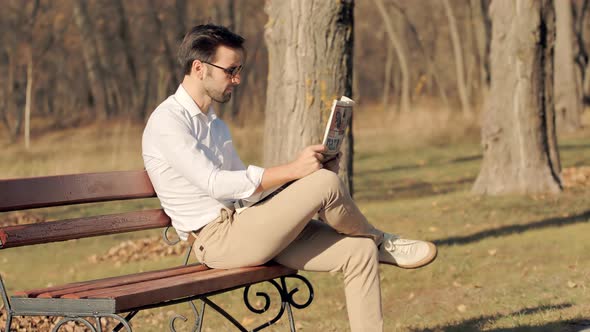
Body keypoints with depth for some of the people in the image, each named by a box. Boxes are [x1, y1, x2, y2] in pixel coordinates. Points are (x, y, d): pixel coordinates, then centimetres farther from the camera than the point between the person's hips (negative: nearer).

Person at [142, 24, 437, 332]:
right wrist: (292, 170, -26)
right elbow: (214, 183, -22)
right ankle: (380, 241, 8)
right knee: (325, 184, -21)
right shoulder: (167, 122, -11)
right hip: (218, 239, -9)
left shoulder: (215, 124, 20)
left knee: (359, 251, -5)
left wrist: (314, 169, 4)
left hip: (245, 232, 9)